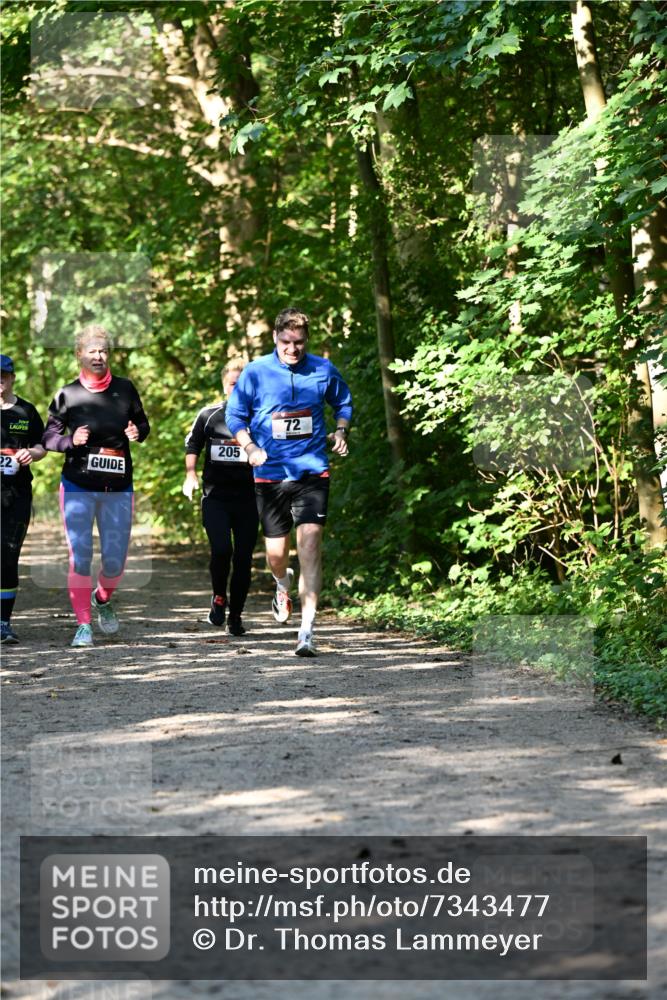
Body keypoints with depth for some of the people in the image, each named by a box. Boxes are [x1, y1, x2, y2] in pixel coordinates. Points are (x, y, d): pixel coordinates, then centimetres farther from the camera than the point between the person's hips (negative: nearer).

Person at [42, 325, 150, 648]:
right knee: (79, 558, -9)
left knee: (115, 561, 3)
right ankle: (83, 625, 1)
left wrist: (137, 432, -9)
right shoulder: (67, 395, -2)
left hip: (118, 488, 2)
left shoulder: (125, 389, 3)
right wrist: (71, 441, -18)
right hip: (78, 486, -2)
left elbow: (142, 422, 14)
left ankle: (103, 599, 36)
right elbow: (48, 437, 2)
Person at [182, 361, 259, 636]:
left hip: (248, 498, 1)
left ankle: (235, 615, 13)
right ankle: (219, 597, 9)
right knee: (221, 550, -18)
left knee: (243, 558, -1)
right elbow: (192, 445, 18)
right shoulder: (209, 415, 5)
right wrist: (190, 473, 5)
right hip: (215, 496, -1)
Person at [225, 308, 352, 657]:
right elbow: (235, 415, 7)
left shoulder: (323, 370, 2)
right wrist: (250, 448, -9)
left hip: (312, 471, -1)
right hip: (270, 474, 1)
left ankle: (307, 631, -16)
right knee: (276, 552, 6)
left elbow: (343, 402, 20)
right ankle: (283, 586, 46)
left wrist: (340, 432, 2)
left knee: (310, 542, -15)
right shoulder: (255, 372, -2)